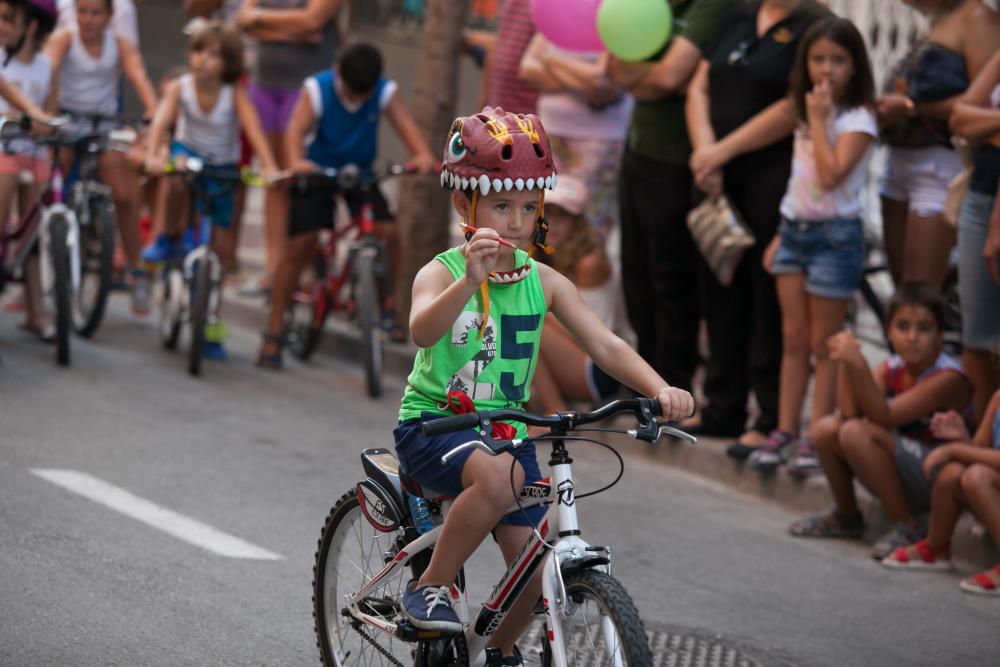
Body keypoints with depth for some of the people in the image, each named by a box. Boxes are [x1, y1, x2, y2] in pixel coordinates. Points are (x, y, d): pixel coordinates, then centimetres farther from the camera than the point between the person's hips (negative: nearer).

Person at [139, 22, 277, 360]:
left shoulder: (234, 94, -22)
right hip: (189, 152, 0)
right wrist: (153, 154, -51)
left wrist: (269, 166, -49)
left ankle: (211, 324, 18)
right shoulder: (180, 87, -19)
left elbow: (252, 126, -34)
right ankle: (166, 240, -15)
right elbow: (162, 119, -33)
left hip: (222, 169, 0)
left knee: (222, 250, 1)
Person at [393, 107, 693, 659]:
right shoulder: (442, 272, -12)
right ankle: (430, 587, -17)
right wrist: (471, 280, -53)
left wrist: (660, 390, -22)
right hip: (433, 423, -5)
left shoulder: (544, 282, 2)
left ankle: (500, 650, 27)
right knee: (498, 475, -36)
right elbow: (423, 330, -34)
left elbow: (604, 345, -4)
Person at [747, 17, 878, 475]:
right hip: (794, 228, 7)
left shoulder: (857, 119, -11)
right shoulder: (804, 116, 12)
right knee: (793, 339, 7)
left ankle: (816, 437, 2)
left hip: (834, 233, -7)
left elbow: (830, 175, -23)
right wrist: (781, 234, 14)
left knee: (823, 343, -1)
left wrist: (818, 120, -17)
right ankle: (785, 432, 9)